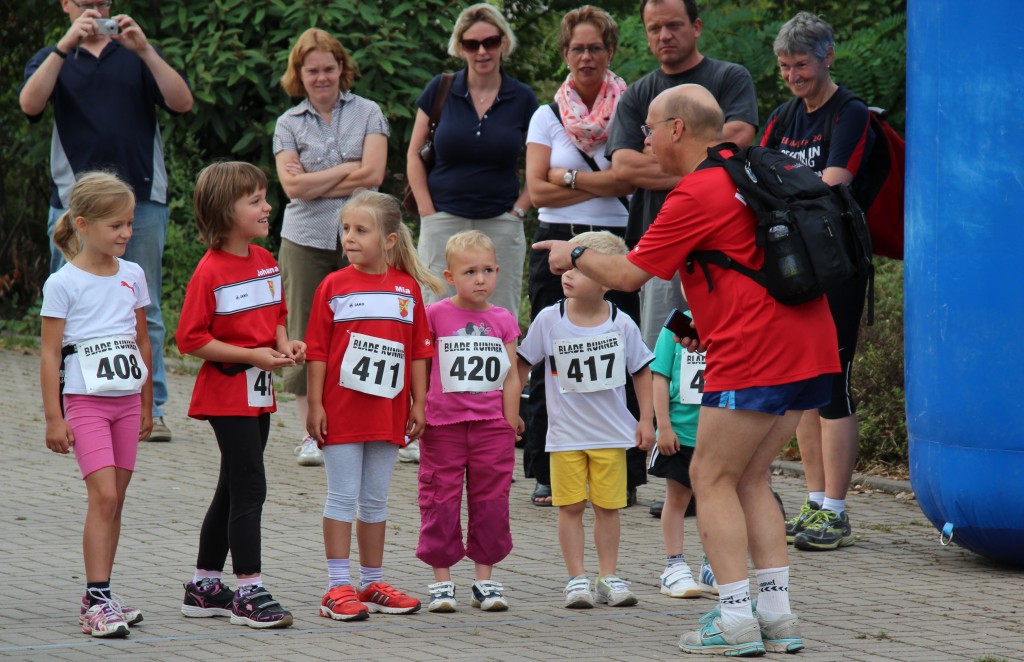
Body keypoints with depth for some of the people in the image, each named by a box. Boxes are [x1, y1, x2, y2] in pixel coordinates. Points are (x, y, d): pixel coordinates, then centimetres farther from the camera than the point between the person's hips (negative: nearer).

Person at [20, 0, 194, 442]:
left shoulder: (135, 56, 13)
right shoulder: (53, 59, 11)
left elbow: (182, 103, -1)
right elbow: (30, 103, -9)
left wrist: (144, 50, -11)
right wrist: (65, 46, -16)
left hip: (142, 200, 1)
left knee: (145, 312, 2)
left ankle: (151, 410, 5)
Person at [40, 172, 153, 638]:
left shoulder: (132, 276, 8)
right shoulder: (64, 283, -7)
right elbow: (50, 354, -6)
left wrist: (146, 404, 19)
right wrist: (53, 418, -9)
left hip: (127, 399, 5)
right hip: (85, 401, -5)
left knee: (114, 499, 7)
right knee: (103, 495, -15)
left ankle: (98, 596, 15)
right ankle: (97, 601, -15)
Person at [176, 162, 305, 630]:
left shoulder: (266, 260, 9)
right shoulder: (211, 271, -16)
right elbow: (190, 339, -18)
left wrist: (285, 345, 1)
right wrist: (253, 355, -21)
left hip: (259, 392, 8)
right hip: (227, 393, -8)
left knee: (234, 490, 14)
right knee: (249, 489, -9)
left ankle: (204, 587, 23)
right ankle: (249, 593, -5)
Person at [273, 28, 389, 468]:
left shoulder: (367, 113, 6)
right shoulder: (288, 124, 9)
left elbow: (372, 174, -7)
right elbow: (292, 185, -5)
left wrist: (315, 184, -6)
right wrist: (347, 169, -6)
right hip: (305, 240, 1)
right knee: (305, 336, 1)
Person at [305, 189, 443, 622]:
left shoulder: (408, 288, 3)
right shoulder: (333, 287, -4)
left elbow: (418, 351, 7)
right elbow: (318, 351, -4)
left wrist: (419, 403, 5)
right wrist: (314, 405, -8)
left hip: (388, 411, 3)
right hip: (341, 409, -3)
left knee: (376, 500, 12)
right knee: (343, 497, -1)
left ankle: (372, 584, 20)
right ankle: (338, 588, 2)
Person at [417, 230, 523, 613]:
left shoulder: (503, 320, 7)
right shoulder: (435, 315, -1)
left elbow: (511, 376, 8)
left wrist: (510, 424, 3)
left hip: (491, 424, 2)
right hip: (443, 426, -2)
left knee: (490, 502, 6)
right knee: (441, 502, 1)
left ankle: (485, 580, 14)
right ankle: (441, 580, 8)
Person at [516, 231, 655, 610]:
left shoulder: (622, 325, -6)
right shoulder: (549, 320, -7)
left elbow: (641, 370, 6)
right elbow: (523, 364, 4)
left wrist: (646, 419, 4)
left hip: (612, 433, 0)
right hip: (566, 433, 0)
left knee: (608, 506, 5)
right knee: (570, 506, 0)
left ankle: (608, 577, 15)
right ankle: (577, 579, 7)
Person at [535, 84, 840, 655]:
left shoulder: (697, 194, -10)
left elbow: (628, 275, -4)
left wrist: (575, 255, 14)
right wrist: (706, 319, 28)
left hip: (755, 352, -9)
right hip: (808, 345, 9)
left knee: (712, 479, 0)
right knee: (750, 480, 15)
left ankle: (737, 621, -7)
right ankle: (779, 617, 9)